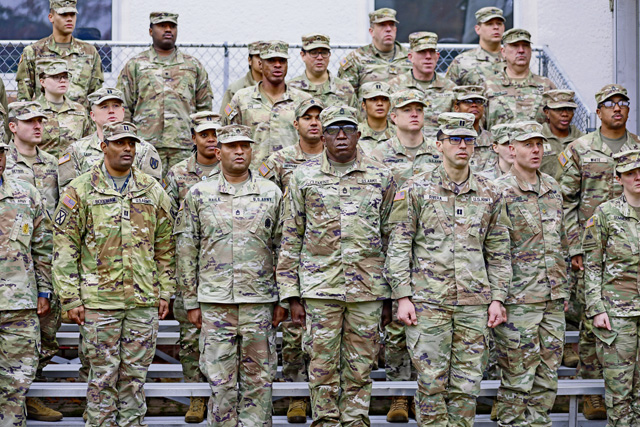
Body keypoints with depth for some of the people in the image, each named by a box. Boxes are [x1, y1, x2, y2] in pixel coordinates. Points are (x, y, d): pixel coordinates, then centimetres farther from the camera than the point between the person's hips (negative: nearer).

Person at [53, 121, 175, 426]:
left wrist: (165, 292, 9)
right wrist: (70, 298, -7)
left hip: (144, 300, 3)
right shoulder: (80, 190, -1)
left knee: (135, 375, 8)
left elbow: (165, 247, 14)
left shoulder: (152, 191, 9)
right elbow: (65, 248, -2)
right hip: (98, 300, -3)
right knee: (103, 375, 2)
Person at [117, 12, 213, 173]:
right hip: (145, 145, -1)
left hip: (185, 148, 2)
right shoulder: (134, 66, 10)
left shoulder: (193, 66, 16)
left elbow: (204, 108, 17)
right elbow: (123, 110, 8)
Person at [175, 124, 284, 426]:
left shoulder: (271, 194, 7)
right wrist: (191, 302, 3)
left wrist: (283, 299, 4)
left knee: (258, 378, 4)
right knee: (220, 379, 1)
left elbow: (283, 249, 9)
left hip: (260, 301, 1)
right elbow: (186, 251, 7)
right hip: (214, 302, 0)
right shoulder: (198, 194, 5)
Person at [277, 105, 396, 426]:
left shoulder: (381, 178, 6)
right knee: (322, 368, 2)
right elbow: (290, 239, 6)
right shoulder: (303, 177, 5)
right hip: (319, 288, 0)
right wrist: (291, 296, 1)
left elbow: (392, 239, 10)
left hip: (368, 290, 1)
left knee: (360, 369, 5)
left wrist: (389, 296, 6)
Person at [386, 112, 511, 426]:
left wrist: (497, 298, 5)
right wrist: (402, 297, -7)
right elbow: (398, 247, -1)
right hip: (427, 302, -2)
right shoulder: (415, 190, 1)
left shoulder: (490, 194, 9)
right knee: (431, 383, -2)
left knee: (466, 388, 5)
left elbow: (498, 252, 13)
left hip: (474, 304, 3)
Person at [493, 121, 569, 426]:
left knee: (547, 378, 10)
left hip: (553, 298, 6)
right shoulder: (499, 192, -9)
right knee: (517, 379, -2)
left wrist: (564, 288, 19)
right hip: (518, 299, -6)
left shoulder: (552, 188, 12)